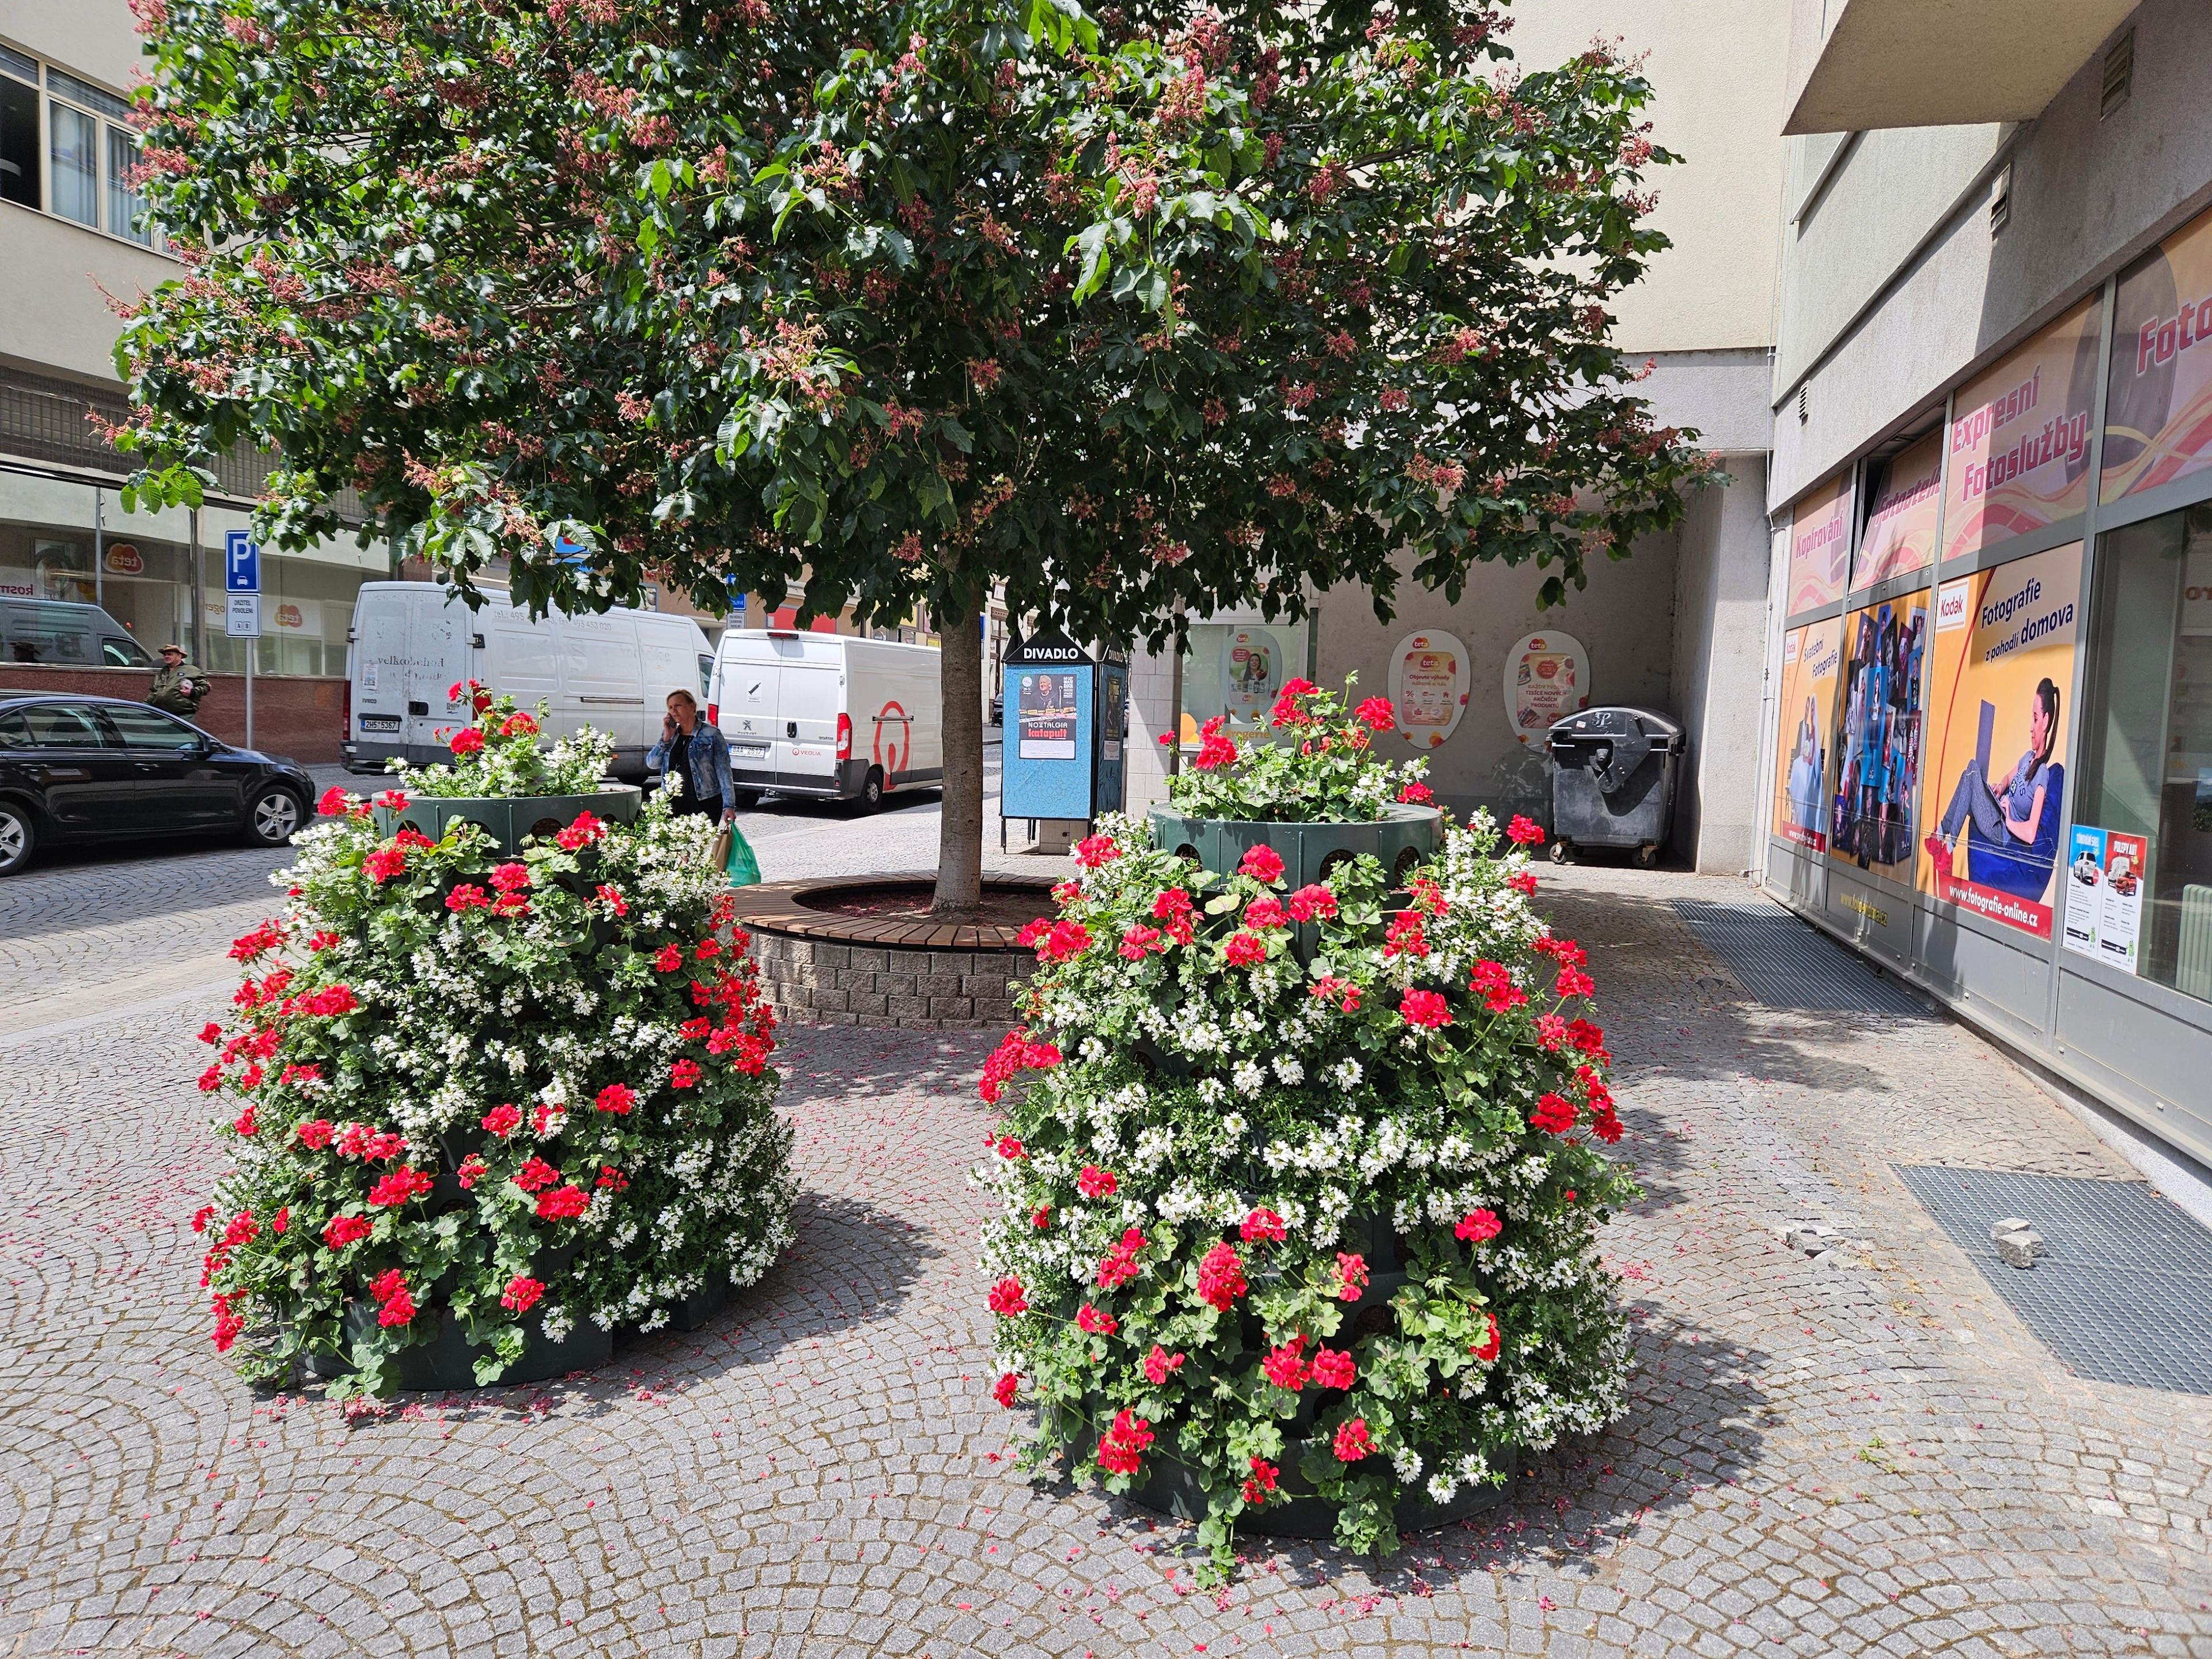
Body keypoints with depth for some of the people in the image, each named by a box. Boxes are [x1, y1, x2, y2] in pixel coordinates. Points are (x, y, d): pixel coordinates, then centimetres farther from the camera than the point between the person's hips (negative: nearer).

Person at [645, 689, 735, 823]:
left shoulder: (711, 734, -2)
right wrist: (667, 737, -2)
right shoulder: (671, 735, 14)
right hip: (675, 806, 5)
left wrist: (728, 806, -15)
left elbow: (723, 771, -7)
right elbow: (652, 763, 8)